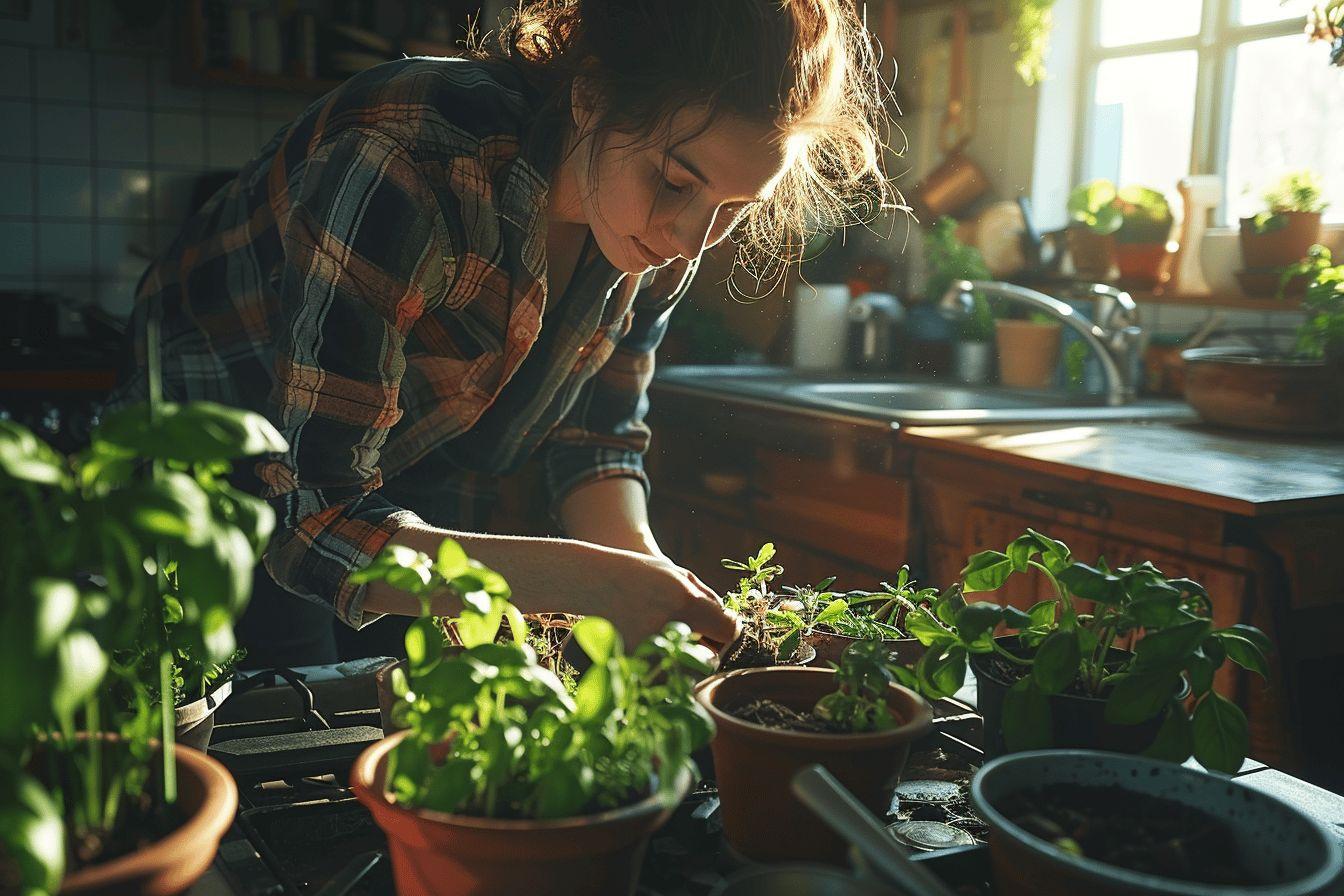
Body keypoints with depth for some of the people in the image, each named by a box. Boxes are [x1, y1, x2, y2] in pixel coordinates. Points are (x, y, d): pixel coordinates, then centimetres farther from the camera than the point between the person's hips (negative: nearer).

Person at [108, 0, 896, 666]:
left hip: (421, 507, 5)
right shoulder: (404, 170, -37)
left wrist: (641, 561, -24)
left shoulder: (658, 224, -17)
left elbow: (596, 432, -4)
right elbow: (309, 522, -36)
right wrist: (588, 580, -44)